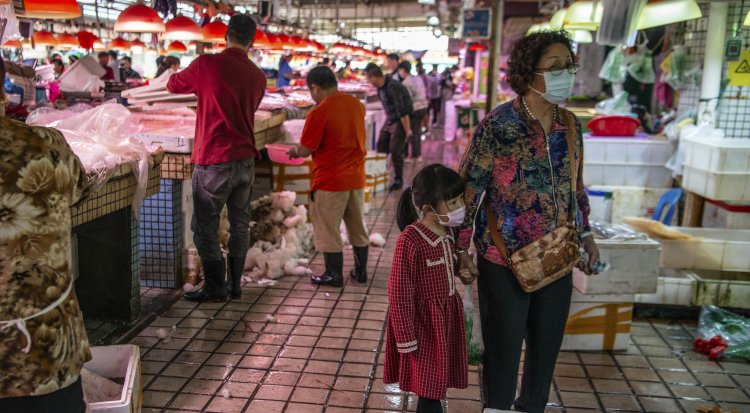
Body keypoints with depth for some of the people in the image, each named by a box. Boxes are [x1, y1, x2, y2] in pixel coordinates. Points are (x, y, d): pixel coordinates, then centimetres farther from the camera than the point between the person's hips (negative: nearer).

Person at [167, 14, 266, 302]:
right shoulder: (258, 76, 4)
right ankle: (235, 284, 22)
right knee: (240, 224, 14)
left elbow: (173, 85, 5)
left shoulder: (207, 64, -10)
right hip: (245, 160, 5)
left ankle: (215, 288, 14)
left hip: (214, 162, -5)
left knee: (205, 227, 7)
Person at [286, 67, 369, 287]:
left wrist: (295, 151, 7)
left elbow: (306, 150, -15)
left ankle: (334, 274, 14)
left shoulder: (319, 113, -18)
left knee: (328, 229, 7)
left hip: (330, 181, -6)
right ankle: (360, 271, 24)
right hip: (356, 178, 7)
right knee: (357, 226, 16)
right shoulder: (357, 104, 3)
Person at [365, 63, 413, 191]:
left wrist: (407, 130, -23)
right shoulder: (381, 87, 0)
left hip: (401, 121, -8)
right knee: (381, 148, 7)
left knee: (395, 151, -9)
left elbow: (402, 111, -26)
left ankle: (399, 180, 6)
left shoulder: (393, 87, -27)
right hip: (389, 120, 8)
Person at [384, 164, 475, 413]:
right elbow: (400, 294, -20)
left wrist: (461, 271, 0)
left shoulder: (449, 231, -2)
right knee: (429, 385, 4)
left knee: (435, 381, 20)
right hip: (424, 322, -7)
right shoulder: (410, 240, -26)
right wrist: (406, 338, -17)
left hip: (447, 316, 7)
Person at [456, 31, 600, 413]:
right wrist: (461, 246, -12)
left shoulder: (571, 124, 2)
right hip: (504, 258, -5)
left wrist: (585, 232, 10)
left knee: (547, 346, 18)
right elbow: (468, 187, -12)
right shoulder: (497, 125, -15)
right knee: (503, 349, 9)